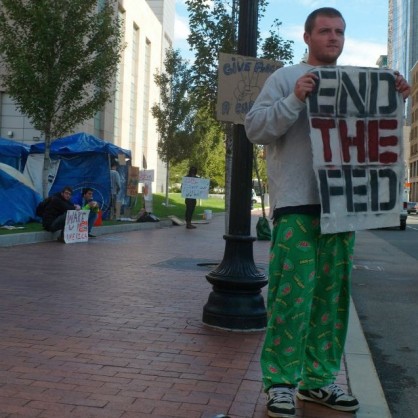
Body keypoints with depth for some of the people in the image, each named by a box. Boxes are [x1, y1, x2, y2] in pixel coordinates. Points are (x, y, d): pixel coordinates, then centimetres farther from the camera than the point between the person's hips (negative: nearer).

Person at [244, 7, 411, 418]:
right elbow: (255, 128, -5)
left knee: (332, 296, 8)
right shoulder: (285, 78, 4)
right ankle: (280, 381, 4)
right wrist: (294, 100, -17)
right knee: (292, 295, -7)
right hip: (297, 204, -6)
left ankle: (319, 379, 19)